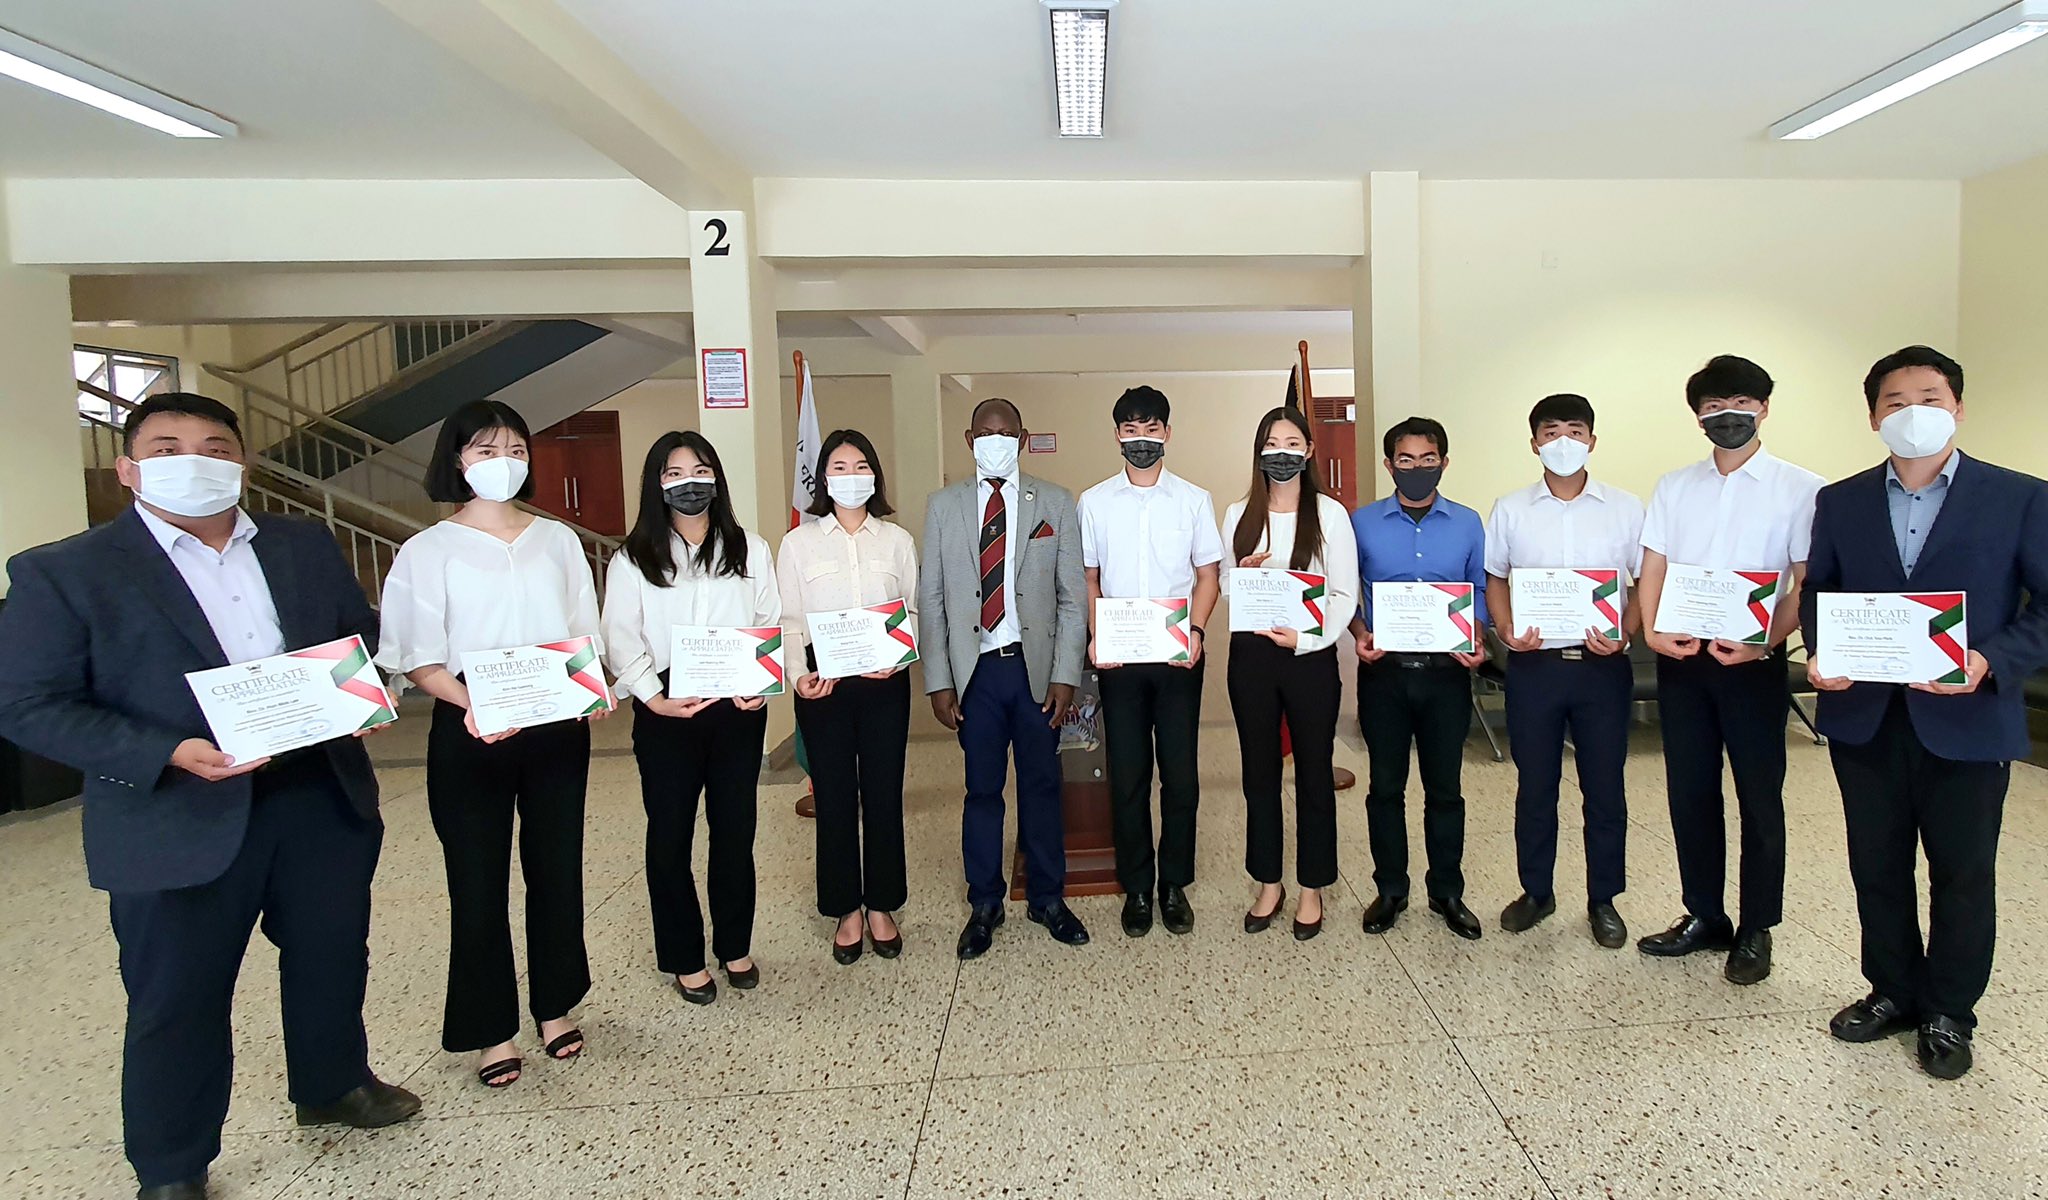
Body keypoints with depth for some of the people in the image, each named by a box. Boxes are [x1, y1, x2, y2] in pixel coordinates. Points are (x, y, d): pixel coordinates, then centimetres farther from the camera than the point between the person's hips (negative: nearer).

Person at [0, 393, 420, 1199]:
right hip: (178, 822, -4)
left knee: (333, 957, 19)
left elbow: (365, 636, 13)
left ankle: (332, 1086, 44)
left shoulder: (306, 547, 6)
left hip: (324, 797, 4)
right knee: (177, 999, 10)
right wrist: (169, 754, -22)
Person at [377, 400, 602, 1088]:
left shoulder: (557, 541, 9)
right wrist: (472, 703, -23)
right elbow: (418, 660, -6)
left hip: (557, 730, 3)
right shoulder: (429, 550, -1)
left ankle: (555, 1006, 29)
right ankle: (492, 1030, 20)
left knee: (557, 870, 11)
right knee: (478, 883, 4)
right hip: (470, 738, -3)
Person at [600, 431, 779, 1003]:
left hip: (738, 708, 1)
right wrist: (652, 696, -18)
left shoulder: (750, 550, 8)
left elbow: (772, 624, 5)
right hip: (666, 715, -1)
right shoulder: (633, 561, 3)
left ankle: (736, 947, 27)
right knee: (670, 836, 6)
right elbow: (621, 640, -4)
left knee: (735, 830, 10)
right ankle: (685, 959, 21)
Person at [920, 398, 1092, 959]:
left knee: (1042, 785, 10)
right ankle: (984, 905, 23)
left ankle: (1047, 898, 26)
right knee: (982, 789, 8)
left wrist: (1065, 676, -5)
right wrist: (938, 681, -2)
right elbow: (930, 599, 3)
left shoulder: (1055, 503, 3)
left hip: (1037, 666, 0)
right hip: (975, 669, 0)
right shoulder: (944, 506, 4)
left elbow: (1073, 596, 1)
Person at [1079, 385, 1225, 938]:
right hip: (1118, 659, 0)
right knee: (1127, 776, 6)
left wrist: (1196, 631, -10)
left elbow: (1208, 575, 5)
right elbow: (1088, 578, 7)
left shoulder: (1193, 499, 4)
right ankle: (1137, 888, 20)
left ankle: (1175, 884, 20)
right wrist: (1095, 636, -7)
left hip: (1177, 657, 0)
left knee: (1180, 774, 4)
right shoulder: (1094, 502, 5)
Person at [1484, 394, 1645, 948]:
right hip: (1534, 664, 0)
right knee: (1534, 786, 10)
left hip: (1602, 666, 0)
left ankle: (1603, 900, 24)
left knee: (1605, 788, 8)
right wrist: (1505, 629, -9)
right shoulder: (1510, 509, 3)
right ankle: (1536, 891, 25)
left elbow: (1646, 583, 5)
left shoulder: (1624, 508, 2)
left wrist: (1624, 634, -11)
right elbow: (1494, 577, 8)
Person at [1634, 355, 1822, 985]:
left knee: (1759, 797, 6)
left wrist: (1764, 643, -20)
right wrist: (1652, 629, -12)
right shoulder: (1674, 488, 9)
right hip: (1681, 658, 3)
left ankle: (1756, 931, 20)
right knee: (1689, 792, 10)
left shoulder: (1799, 489, -1)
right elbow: (1653, 567, 6)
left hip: (1753, 661, -3)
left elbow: (1805, 584, -6)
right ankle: (1703, 916, 25)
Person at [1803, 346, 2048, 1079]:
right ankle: (1893, 991, 32)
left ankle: (1949, 1013, 29)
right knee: (1877, 868, 14)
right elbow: (1816, 593, 9)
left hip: (1966, 722, -2)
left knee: (1962, 875, 11)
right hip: (1865, 719, 3)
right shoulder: (1840, 502, 6)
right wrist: (1820, 653, -9)